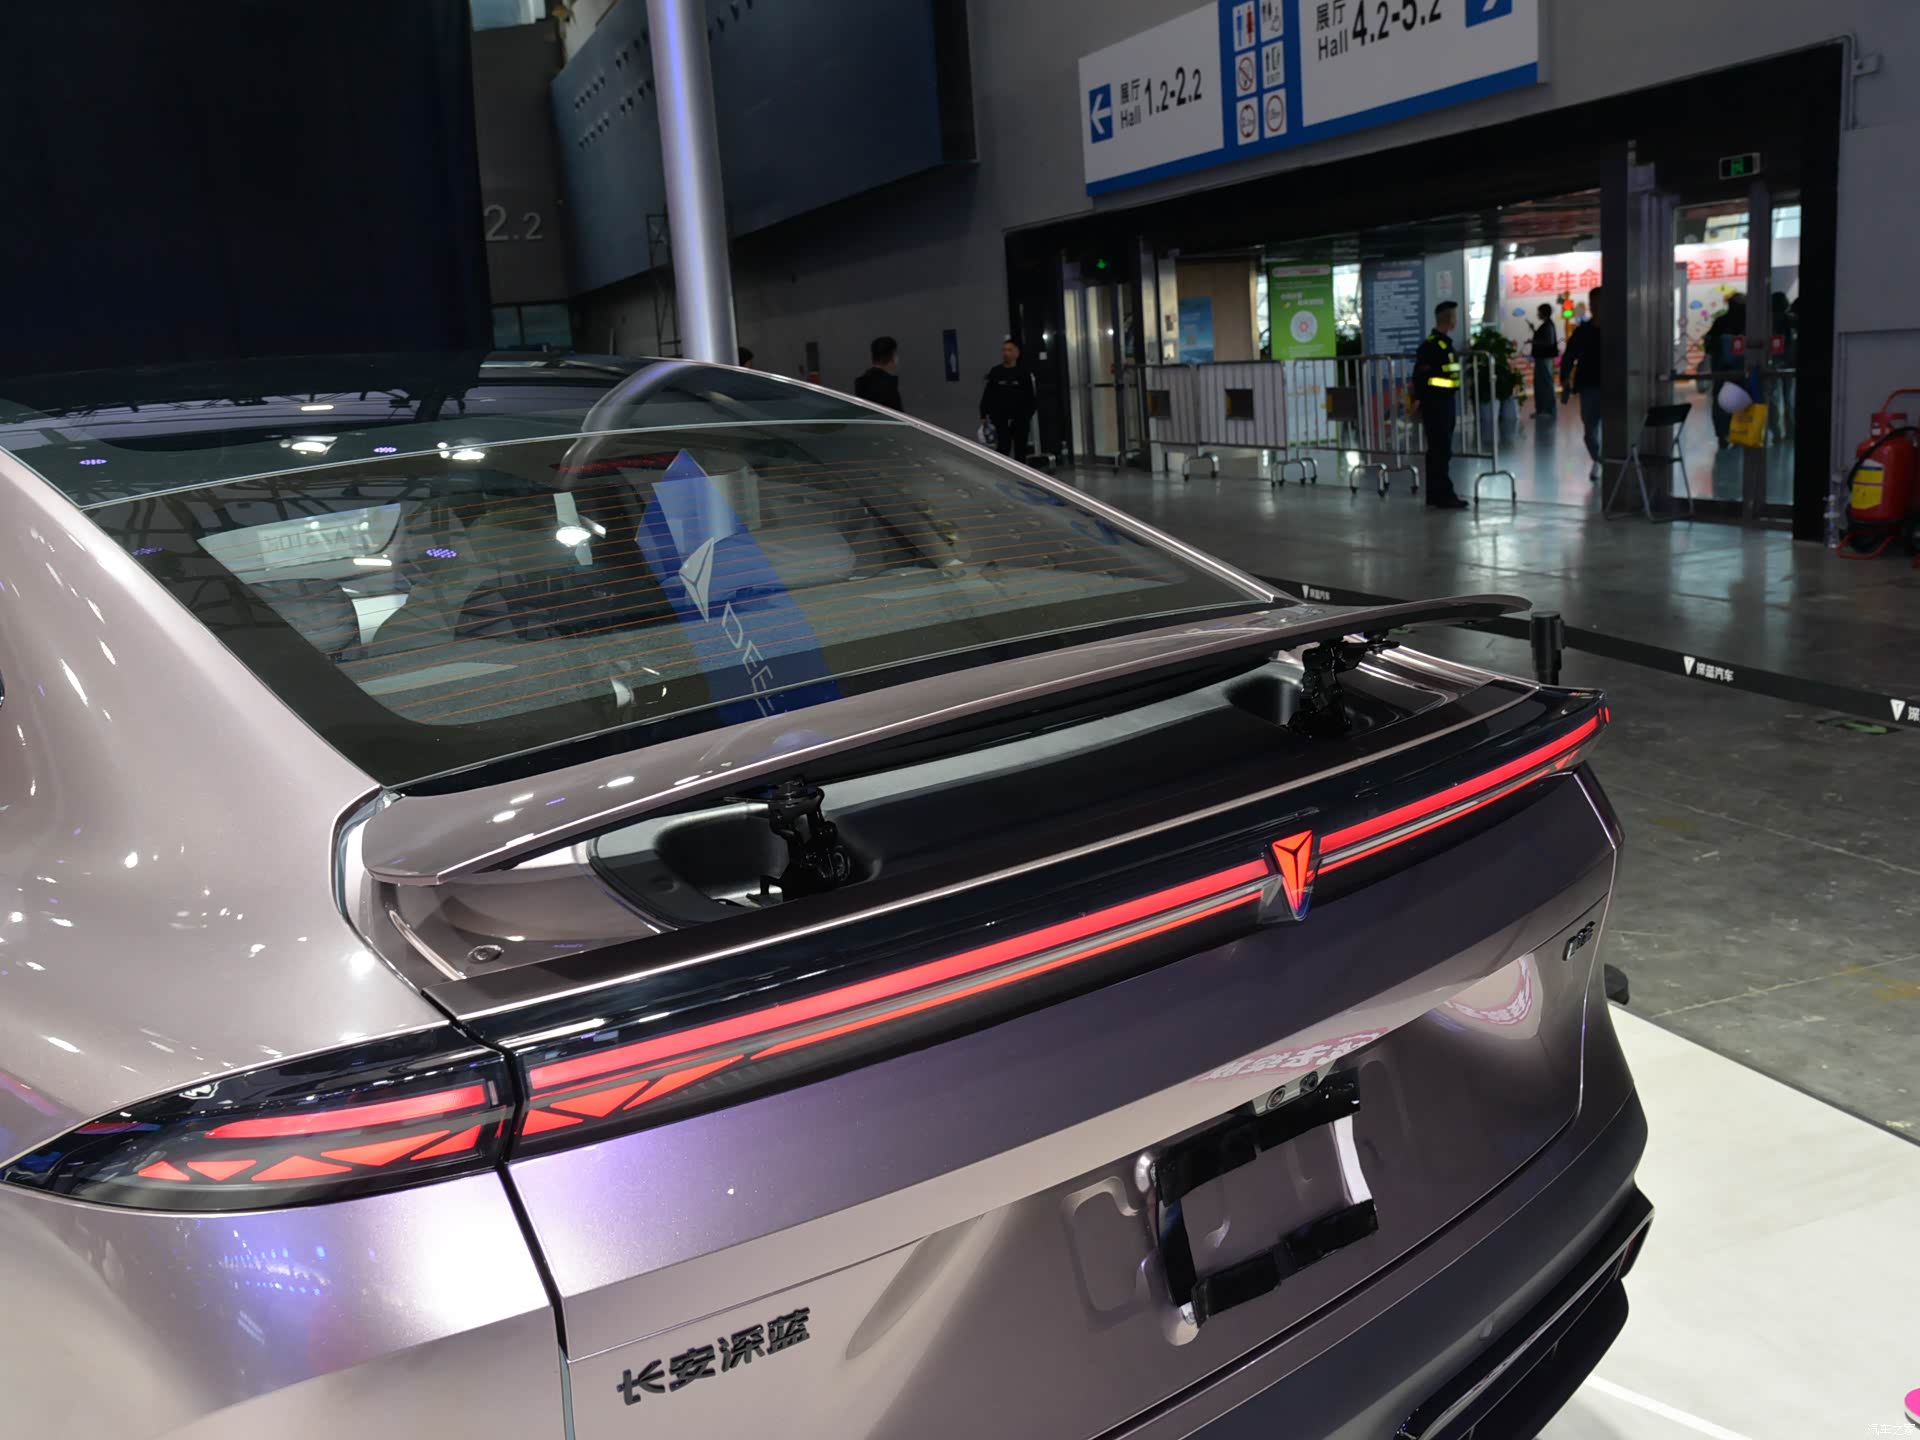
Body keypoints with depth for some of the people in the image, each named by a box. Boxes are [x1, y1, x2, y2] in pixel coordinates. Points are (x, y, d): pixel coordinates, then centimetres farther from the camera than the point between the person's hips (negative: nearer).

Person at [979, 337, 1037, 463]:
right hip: (1001, 418, 0)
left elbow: (1030, 397, -2)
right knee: (1003, 448, -5)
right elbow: (987, 395, 4)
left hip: (1020, 418, 0)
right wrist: (983, 415, 0)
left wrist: (1029, 414, -9)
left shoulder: (1024, 373, -1)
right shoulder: (995, 373, 3)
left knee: (1020, 449, 9)